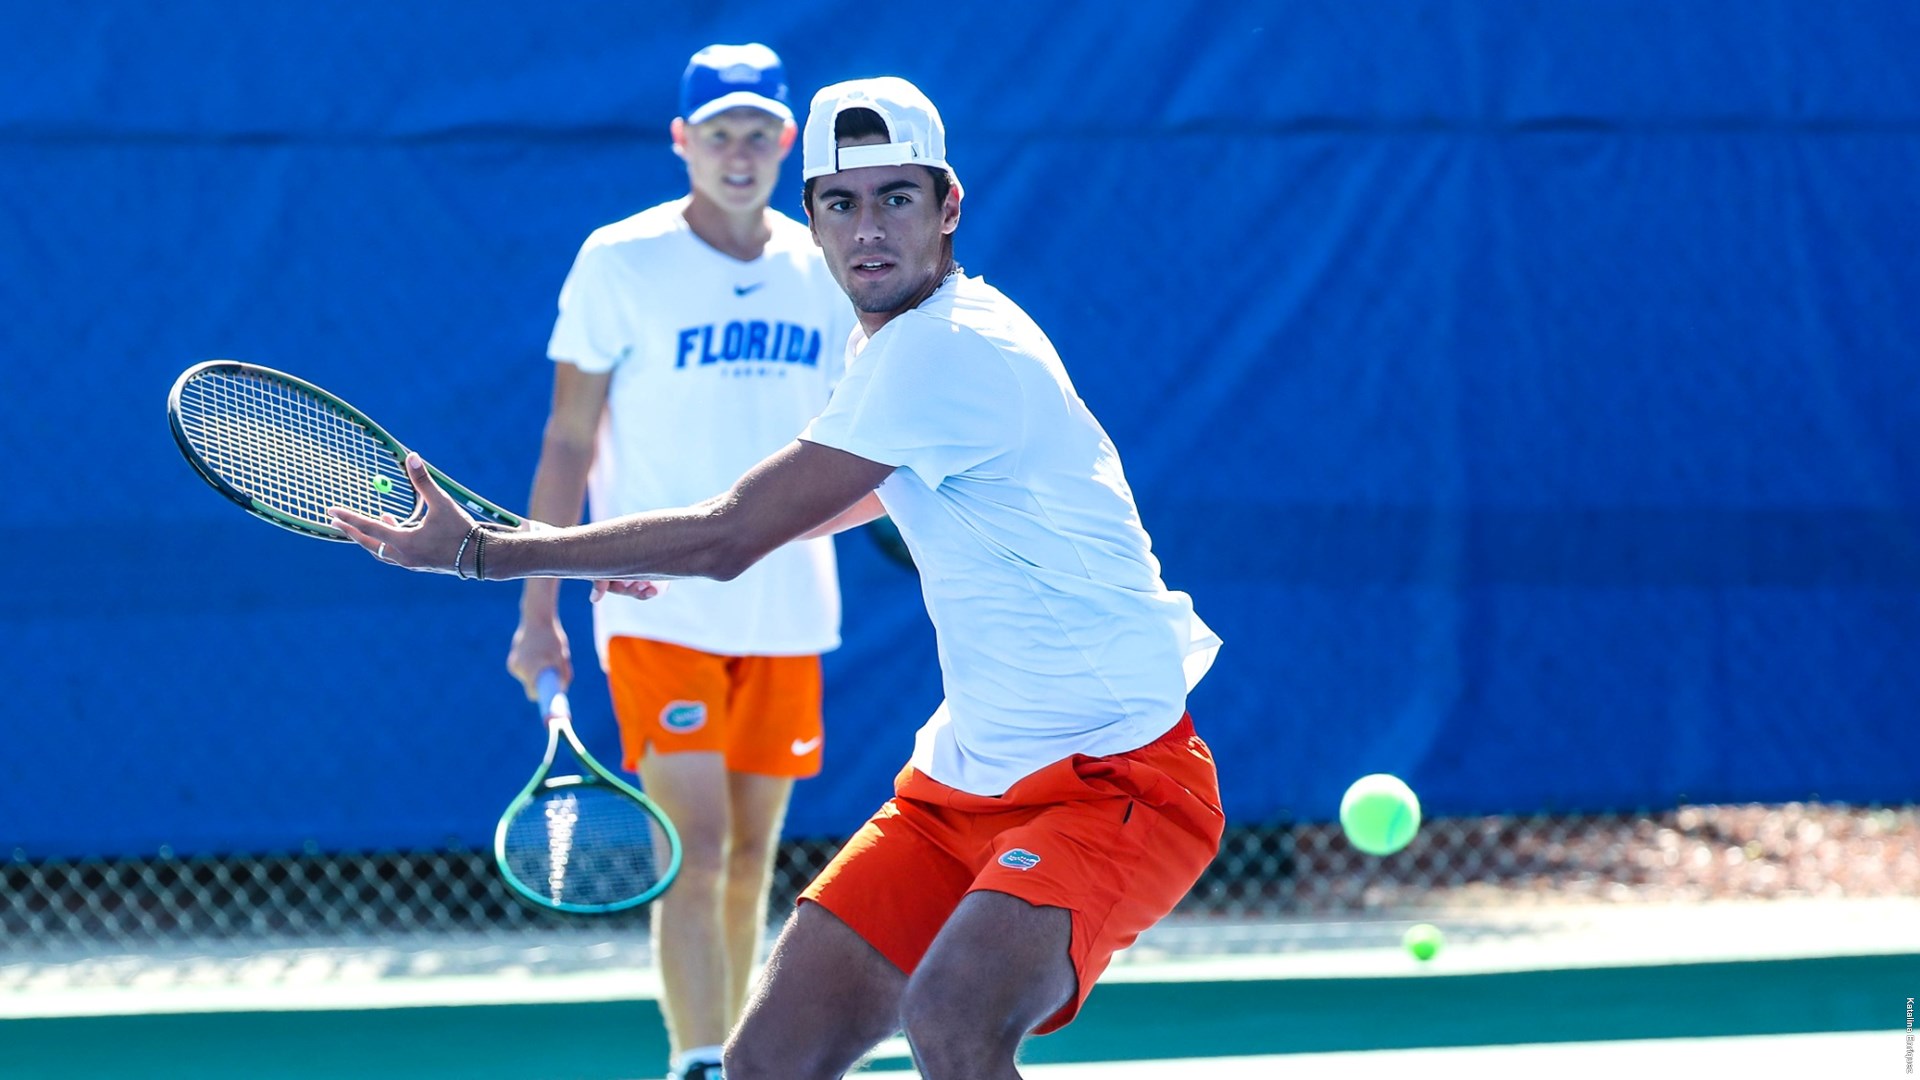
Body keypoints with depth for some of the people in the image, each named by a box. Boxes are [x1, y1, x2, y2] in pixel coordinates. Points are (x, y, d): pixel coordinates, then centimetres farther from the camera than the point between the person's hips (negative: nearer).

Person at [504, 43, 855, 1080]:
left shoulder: (824, 271, 6)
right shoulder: (620, 263, -5)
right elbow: (569, 444, -3)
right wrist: (537, 609, -6)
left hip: (788, 612, 4)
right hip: (662, 614, -4)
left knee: (751, 857, 9)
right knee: (695, 851, -14)